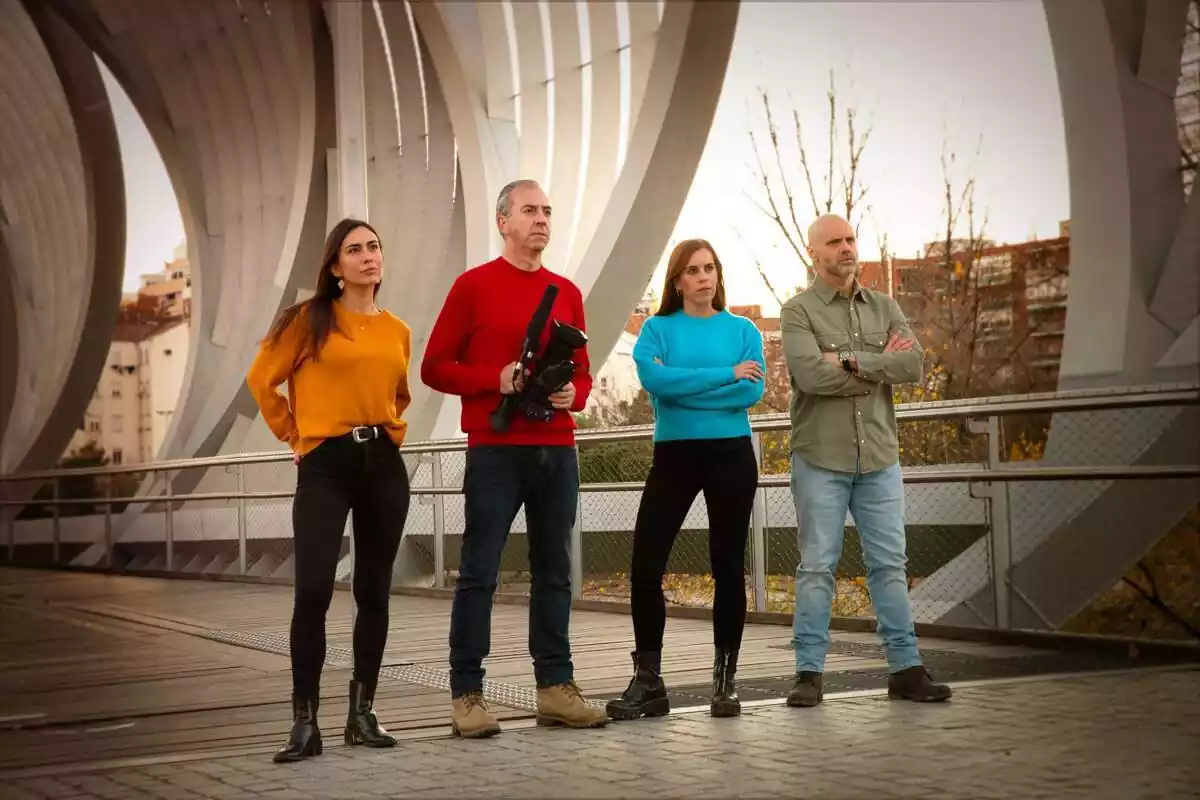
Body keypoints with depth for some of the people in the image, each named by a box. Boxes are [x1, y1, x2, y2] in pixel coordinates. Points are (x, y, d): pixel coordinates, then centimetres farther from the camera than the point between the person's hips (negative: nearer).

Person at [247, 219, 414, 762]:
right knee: (312, 592, -11)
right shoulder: (309, 320, -2)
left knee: (373, 592, 7)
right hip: (325, 467, -4)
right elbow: (262, 381, 2)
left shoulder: (397, 331, 10)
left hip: (384, 466, 4)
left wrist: (391, 432, 12)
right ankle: (304, 722, -4)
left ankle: (362, 713, 17)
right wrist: (295, 437, 2)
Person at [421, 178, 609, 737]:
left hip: (557, 450, 5)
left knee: (554, 571, 7)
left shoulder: (567, 293, 14)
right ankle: (466, 695, 1)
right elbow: (435, 367, 0)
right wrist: (496, 379, -14)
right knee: (478, 573, -3)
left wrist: (573, 393, -3)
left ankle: (556, 688, 13)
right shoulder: (473, 286, 2)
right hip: (495, 450, -4)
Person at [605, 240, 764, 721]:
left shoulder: (742, 330, 6)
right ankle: (648, 682, 4)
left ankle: (725, 680, 14)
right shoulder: (657, 329, 4)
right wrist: (725, 374, -15)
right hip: (673, 455, 0)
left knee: (728, 565, 4)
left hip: (731, 455, 0)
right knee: (645, 566, -6)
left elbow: (751, 392, -9)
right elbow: (653, 379, -16)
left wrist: (681, 386, -13)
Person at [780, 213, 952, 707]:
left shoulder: (884, 308, 11)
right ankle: (809, 674, 6)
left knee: (890, 565, 7)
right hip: (820, 460, -4)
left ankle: (906, 669, 12)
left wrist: (852, 361, -14)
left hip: (879, 459, 4)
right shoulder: (798, 312, -2)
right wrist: (881, 366, -9)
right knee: (817, 567, 0)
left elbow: (914, 365, -4)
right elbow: (812, 374, -19)